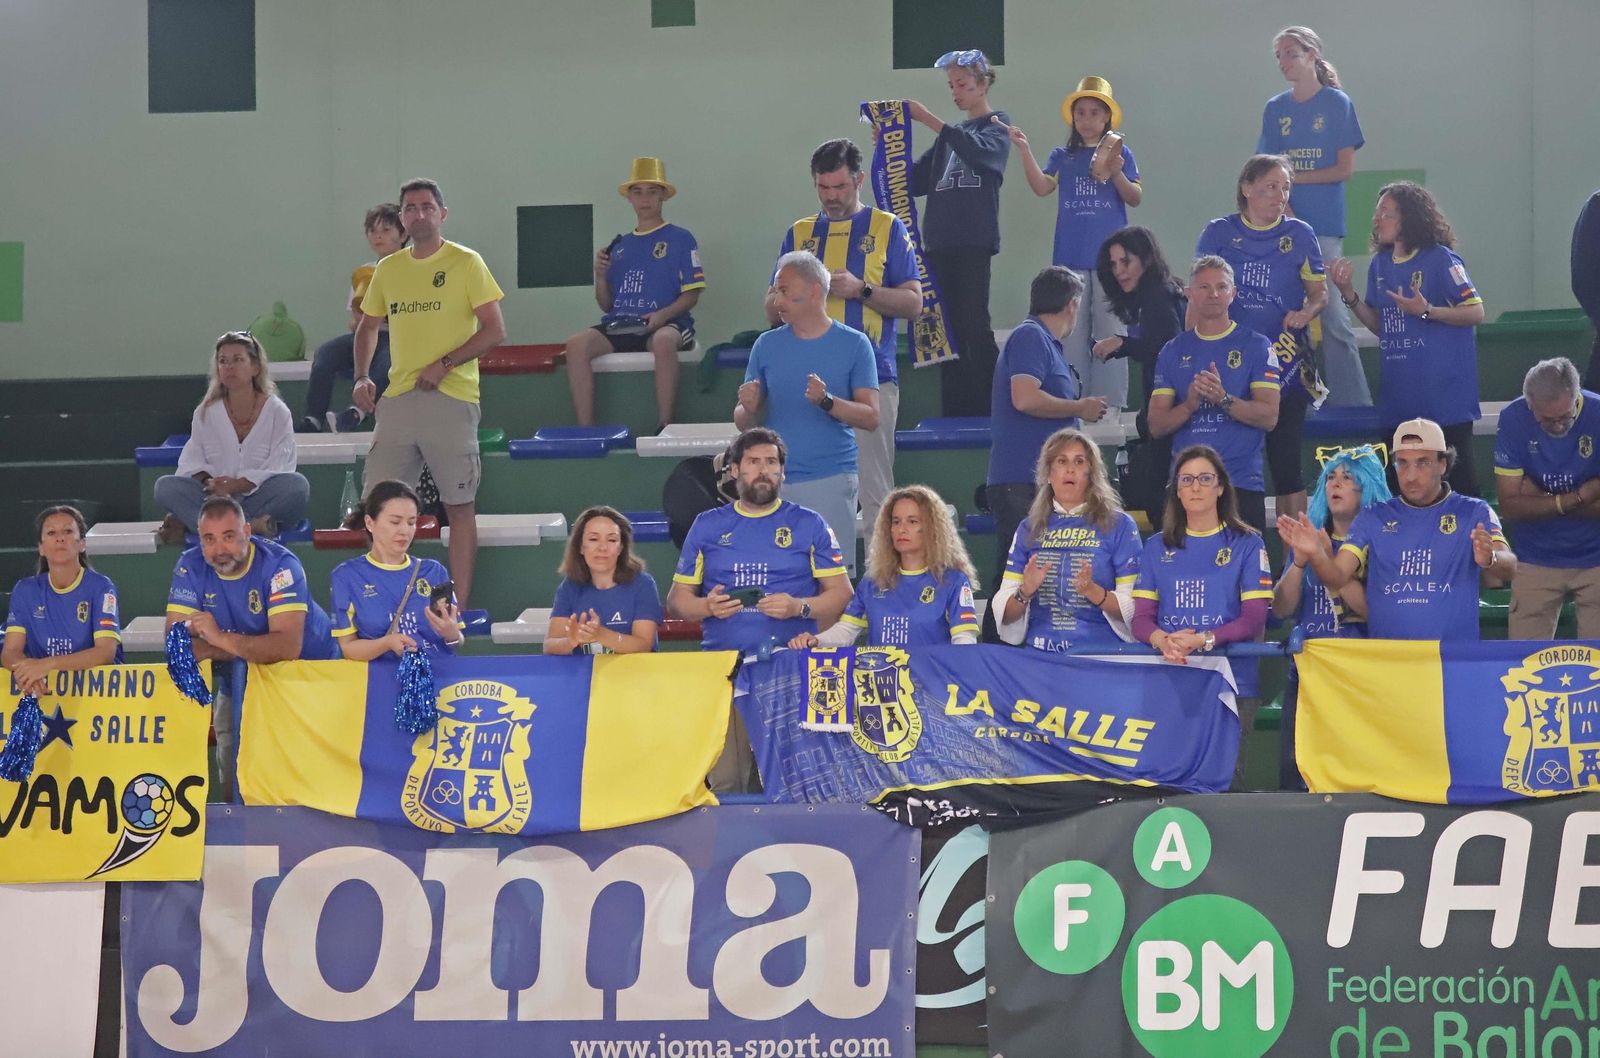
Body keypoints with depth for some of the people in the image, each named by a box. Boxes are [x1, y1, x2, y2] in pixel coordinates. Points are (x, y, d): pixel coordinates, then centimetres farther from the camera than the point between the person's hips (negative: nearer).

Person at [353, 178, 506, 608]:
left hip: (451, 398, -5)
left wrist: (444, 364, -14)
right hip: (398, 397, 5)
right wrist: (362, 376, 9)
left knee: (460, 506, -1)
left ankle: (459, 608, 1)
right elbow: (368, 326, 25)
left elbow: (495, 330, -6)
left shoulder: (465, 262, -1)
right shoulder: (388, 268, 14)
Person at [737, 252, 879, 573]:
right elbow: (742, 422, 13)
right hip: (774, 482, 2)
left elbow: (871, 417, -3)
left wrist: (827, 401, -19)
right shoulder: (767, 345, 10)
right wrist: (748, 408, -11)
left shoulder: (854, 344, 2)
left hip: (831, 481, -2)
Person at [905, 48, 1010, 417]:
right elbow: (917, 181, 21)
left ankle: (991, 409, -12)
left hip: (974, 239, -6)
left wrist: (929, 120, -20)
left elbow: (979, 152, -16)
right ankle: (956, 410, 1)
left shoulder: (997, 125, 6)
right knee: (949, 328, 1)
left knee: (974, 324, -13)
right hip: (940, 241, 6)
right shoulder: (950, 134, 23)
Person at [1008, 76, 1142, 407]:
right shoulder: (1063, 157, 10)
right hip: (1070, 258, 2)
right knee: (1071, 335, 6)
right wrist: (1025, 150, -15)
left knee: (1109, 335, -2)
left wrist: (1116, 174, -21)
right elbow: (1042, 187, -5)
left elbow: (1136, 198, -2)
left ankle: (1110, 406, 0)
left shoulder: (1120, 153, 4)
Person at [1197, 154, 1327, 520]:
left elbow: (1320, 292, 7)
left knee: (1285, 458, 0)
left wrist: (1307, 312, -15)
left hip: (1287, 363, 0)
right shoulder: (1219, 233, 3)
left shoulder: (1299, 235, 3)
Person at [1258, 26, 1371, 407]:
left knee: (1332, 316, -10)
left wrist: (1294, 177, -9)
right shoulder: (1275, 108, 12)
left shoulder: (1337, 104, 0)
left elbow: (1345, 170, -4)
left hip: (1324, 225, -4)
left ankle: (1353, 403, -6)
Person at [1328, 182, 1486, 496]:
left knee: (1455, 465, -4)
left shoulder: (1441, 259, -8)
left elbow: (1476, 312, -11)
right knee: (1397, 477, 11)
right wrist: (1348, 294, 6)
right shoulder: (1380, 264, 12)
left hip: (1444, 387, -7)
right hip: (1398, 387, 7)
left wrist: (1426, 311, -20)